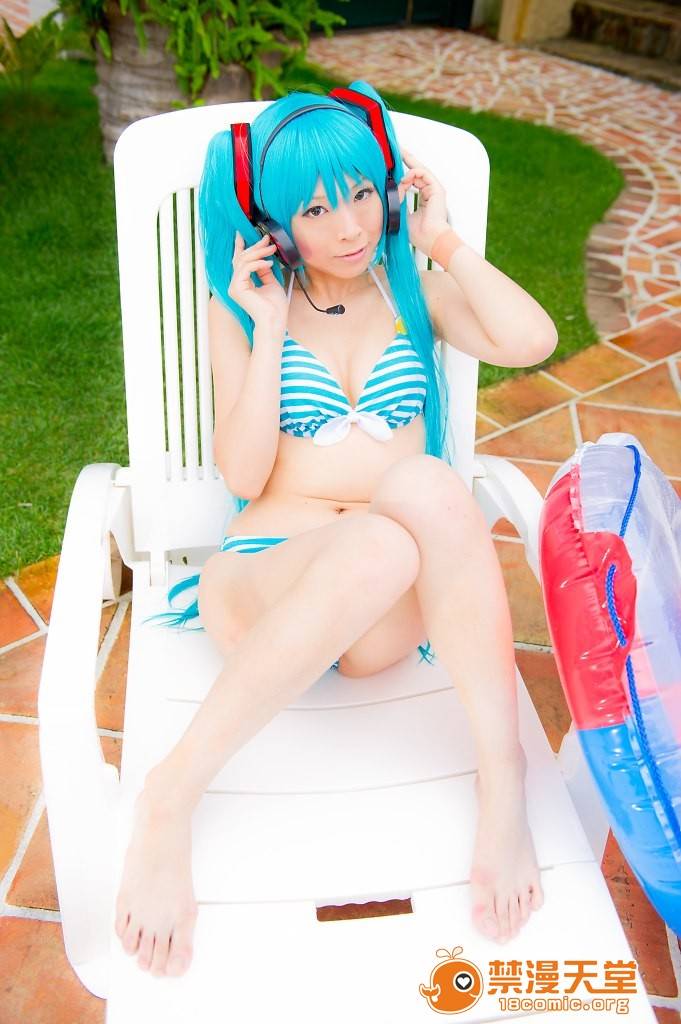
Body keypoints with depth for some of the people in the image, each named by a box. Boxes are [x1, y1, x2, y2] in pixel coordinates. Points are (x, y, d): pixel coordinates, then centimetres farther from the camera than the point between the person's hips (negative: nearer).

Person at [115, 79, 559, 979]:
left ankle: (499, 770, -27)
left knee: (430, 488, -34)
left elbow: (531, 341, -6)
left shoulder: (414, 289, 15)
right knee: (421, 500, -36)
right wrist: (269, 331, -7)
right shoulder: (242, 307, 9)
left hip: (396, 610, 2)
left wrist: (442, 241, 1)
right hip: (263, 581, -1)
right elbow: (242, 476, -3)